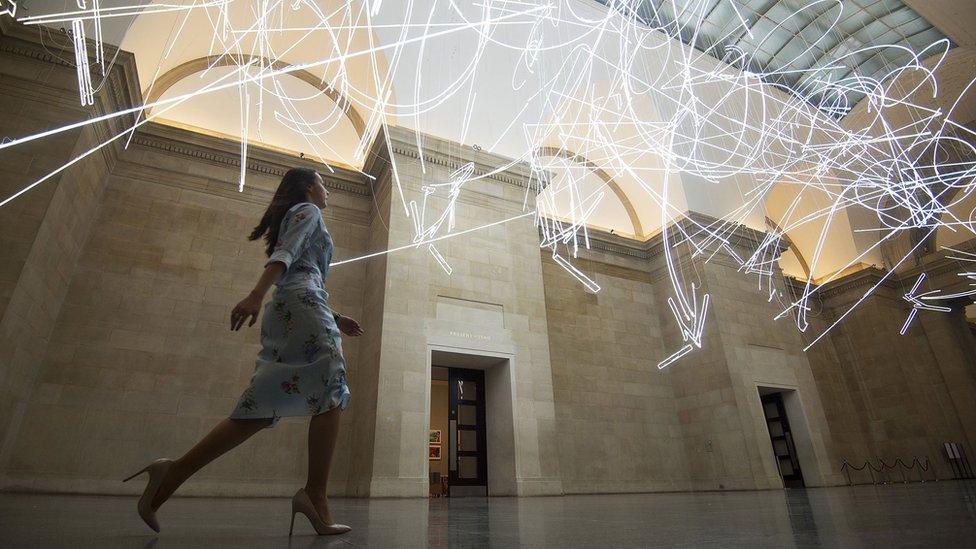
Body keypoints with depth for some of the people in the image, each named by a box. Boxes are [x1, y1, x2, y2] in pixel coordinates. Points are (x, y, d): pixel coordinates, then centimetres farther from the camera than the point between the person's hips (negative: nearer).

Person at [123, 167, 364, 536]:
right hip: (302, 303, -9)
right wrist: (256, 294, -26)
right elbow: (284, 254, -11)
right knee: (330, 393, -16)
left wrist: (335, 319, 30)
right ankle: (315, 497, -23)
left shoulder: (293, 217, 36)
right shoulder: (307, 211, 10)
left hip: (282, 312, 9)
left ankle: (173, 470, -9)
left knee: (263, 407, -2)